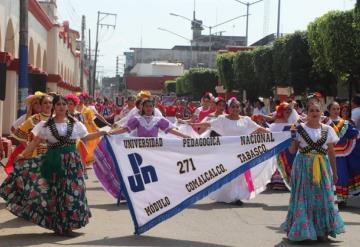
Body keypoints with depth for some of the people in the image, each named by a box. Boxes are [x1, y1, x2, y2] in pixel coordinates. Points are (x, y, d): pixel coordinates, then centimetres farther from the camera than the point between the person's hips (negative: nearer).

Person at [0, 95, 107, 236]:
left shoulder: (75, 124, 7)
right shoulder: (46, 125, 2)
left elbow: (85, 137, 18)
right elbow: (35, 142, 2)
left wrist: (102, 133, 10)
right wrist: (23, 155, -6)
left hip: (71, 161, 2)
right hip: (54, 161, -1)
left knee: (72, 191, -2)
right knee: (56, 191, -1)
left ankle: (67, 224, 11)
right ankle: (60, 225, 9)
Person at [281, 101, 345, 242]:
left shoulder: (327, 130, 6)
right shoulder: (300, 129, 1)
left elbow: (331, 152, 9)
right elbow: (293, 150, 0)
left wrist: (334, 172, 9)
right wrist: (294, 136, -14)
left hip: (322, 167, 2)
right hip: (303, 166, -2)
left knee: (323, 197, 0)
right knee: (303, 197, -1)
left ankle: (322, 230, 11)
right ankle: (303, 230, 10)